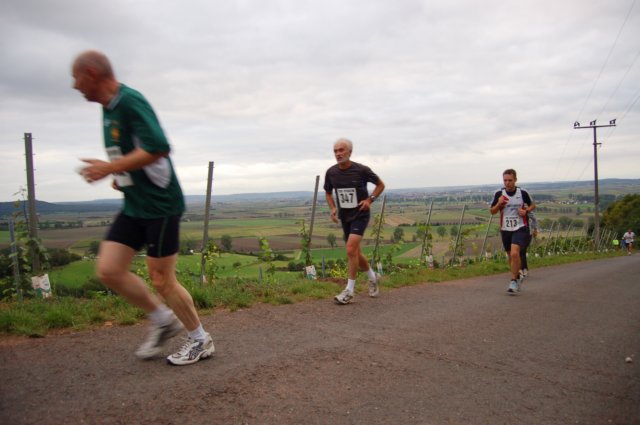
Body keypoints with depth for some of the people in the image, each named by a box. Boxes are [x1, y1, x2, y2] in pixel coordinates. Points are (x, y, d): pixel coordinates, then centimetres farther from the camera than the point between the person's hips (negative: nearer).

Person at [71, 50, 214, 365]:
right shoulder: (108, 109, 13)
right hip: (134, 206, 9)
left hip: (160, 205, -9)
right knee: (108, 270, 3)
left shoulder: (129, 102, -16)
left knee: (161, 280, -1)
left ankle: (200, 340, 20)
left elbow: (158, 148, -28)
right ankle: (163, 320, 22)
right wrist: (120, 176, 10)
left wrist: (110, 168, -20)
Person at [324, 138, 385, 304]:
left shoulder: (361, 170, -14)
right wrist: (333, 209, -4)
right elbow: (328, 193, 13)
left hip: (360, 215, -5)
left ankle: (349, 290, -8)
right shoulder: (331, 172, -5)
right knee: (355, 253, 13)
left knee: (351, 249, -19)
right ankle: (373, 277, 39)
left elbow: (380, 185, 1)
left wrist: (370, 200, -13)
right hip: (344, 217, 5)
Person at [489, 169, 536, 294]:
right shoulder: (499, 194, -2)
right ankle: (517, 278, 36)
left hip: (520, 228, -3)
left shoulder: (522, 193, -5)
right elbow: (492, 211, 5)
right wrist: (499, 204, -14)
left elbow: (533, 205, 11)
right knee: (510, 256, 14)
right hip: (505, 229, 3)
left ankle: (514, 281, -11)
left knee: (515, 253, -22)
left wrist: (526, 211, -10)